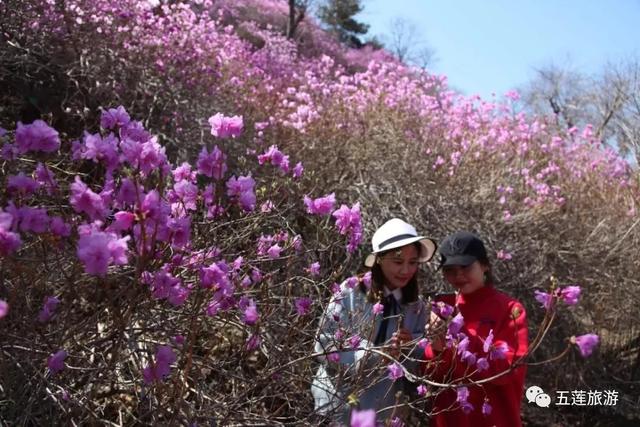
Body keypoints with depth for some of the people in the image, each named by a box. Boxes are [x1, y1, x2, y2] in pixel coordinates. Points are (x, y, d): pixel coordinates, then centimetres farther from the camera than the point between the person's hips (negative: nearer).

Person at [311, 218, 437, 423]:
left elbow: (418, 366, 1)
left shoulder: (417, 307, -2)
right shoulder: (351, 292, -14)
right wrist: (375, 355, -25)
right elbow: (324, 346, -16)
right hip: (339, 406, -3)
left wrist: (410, 349, -19)